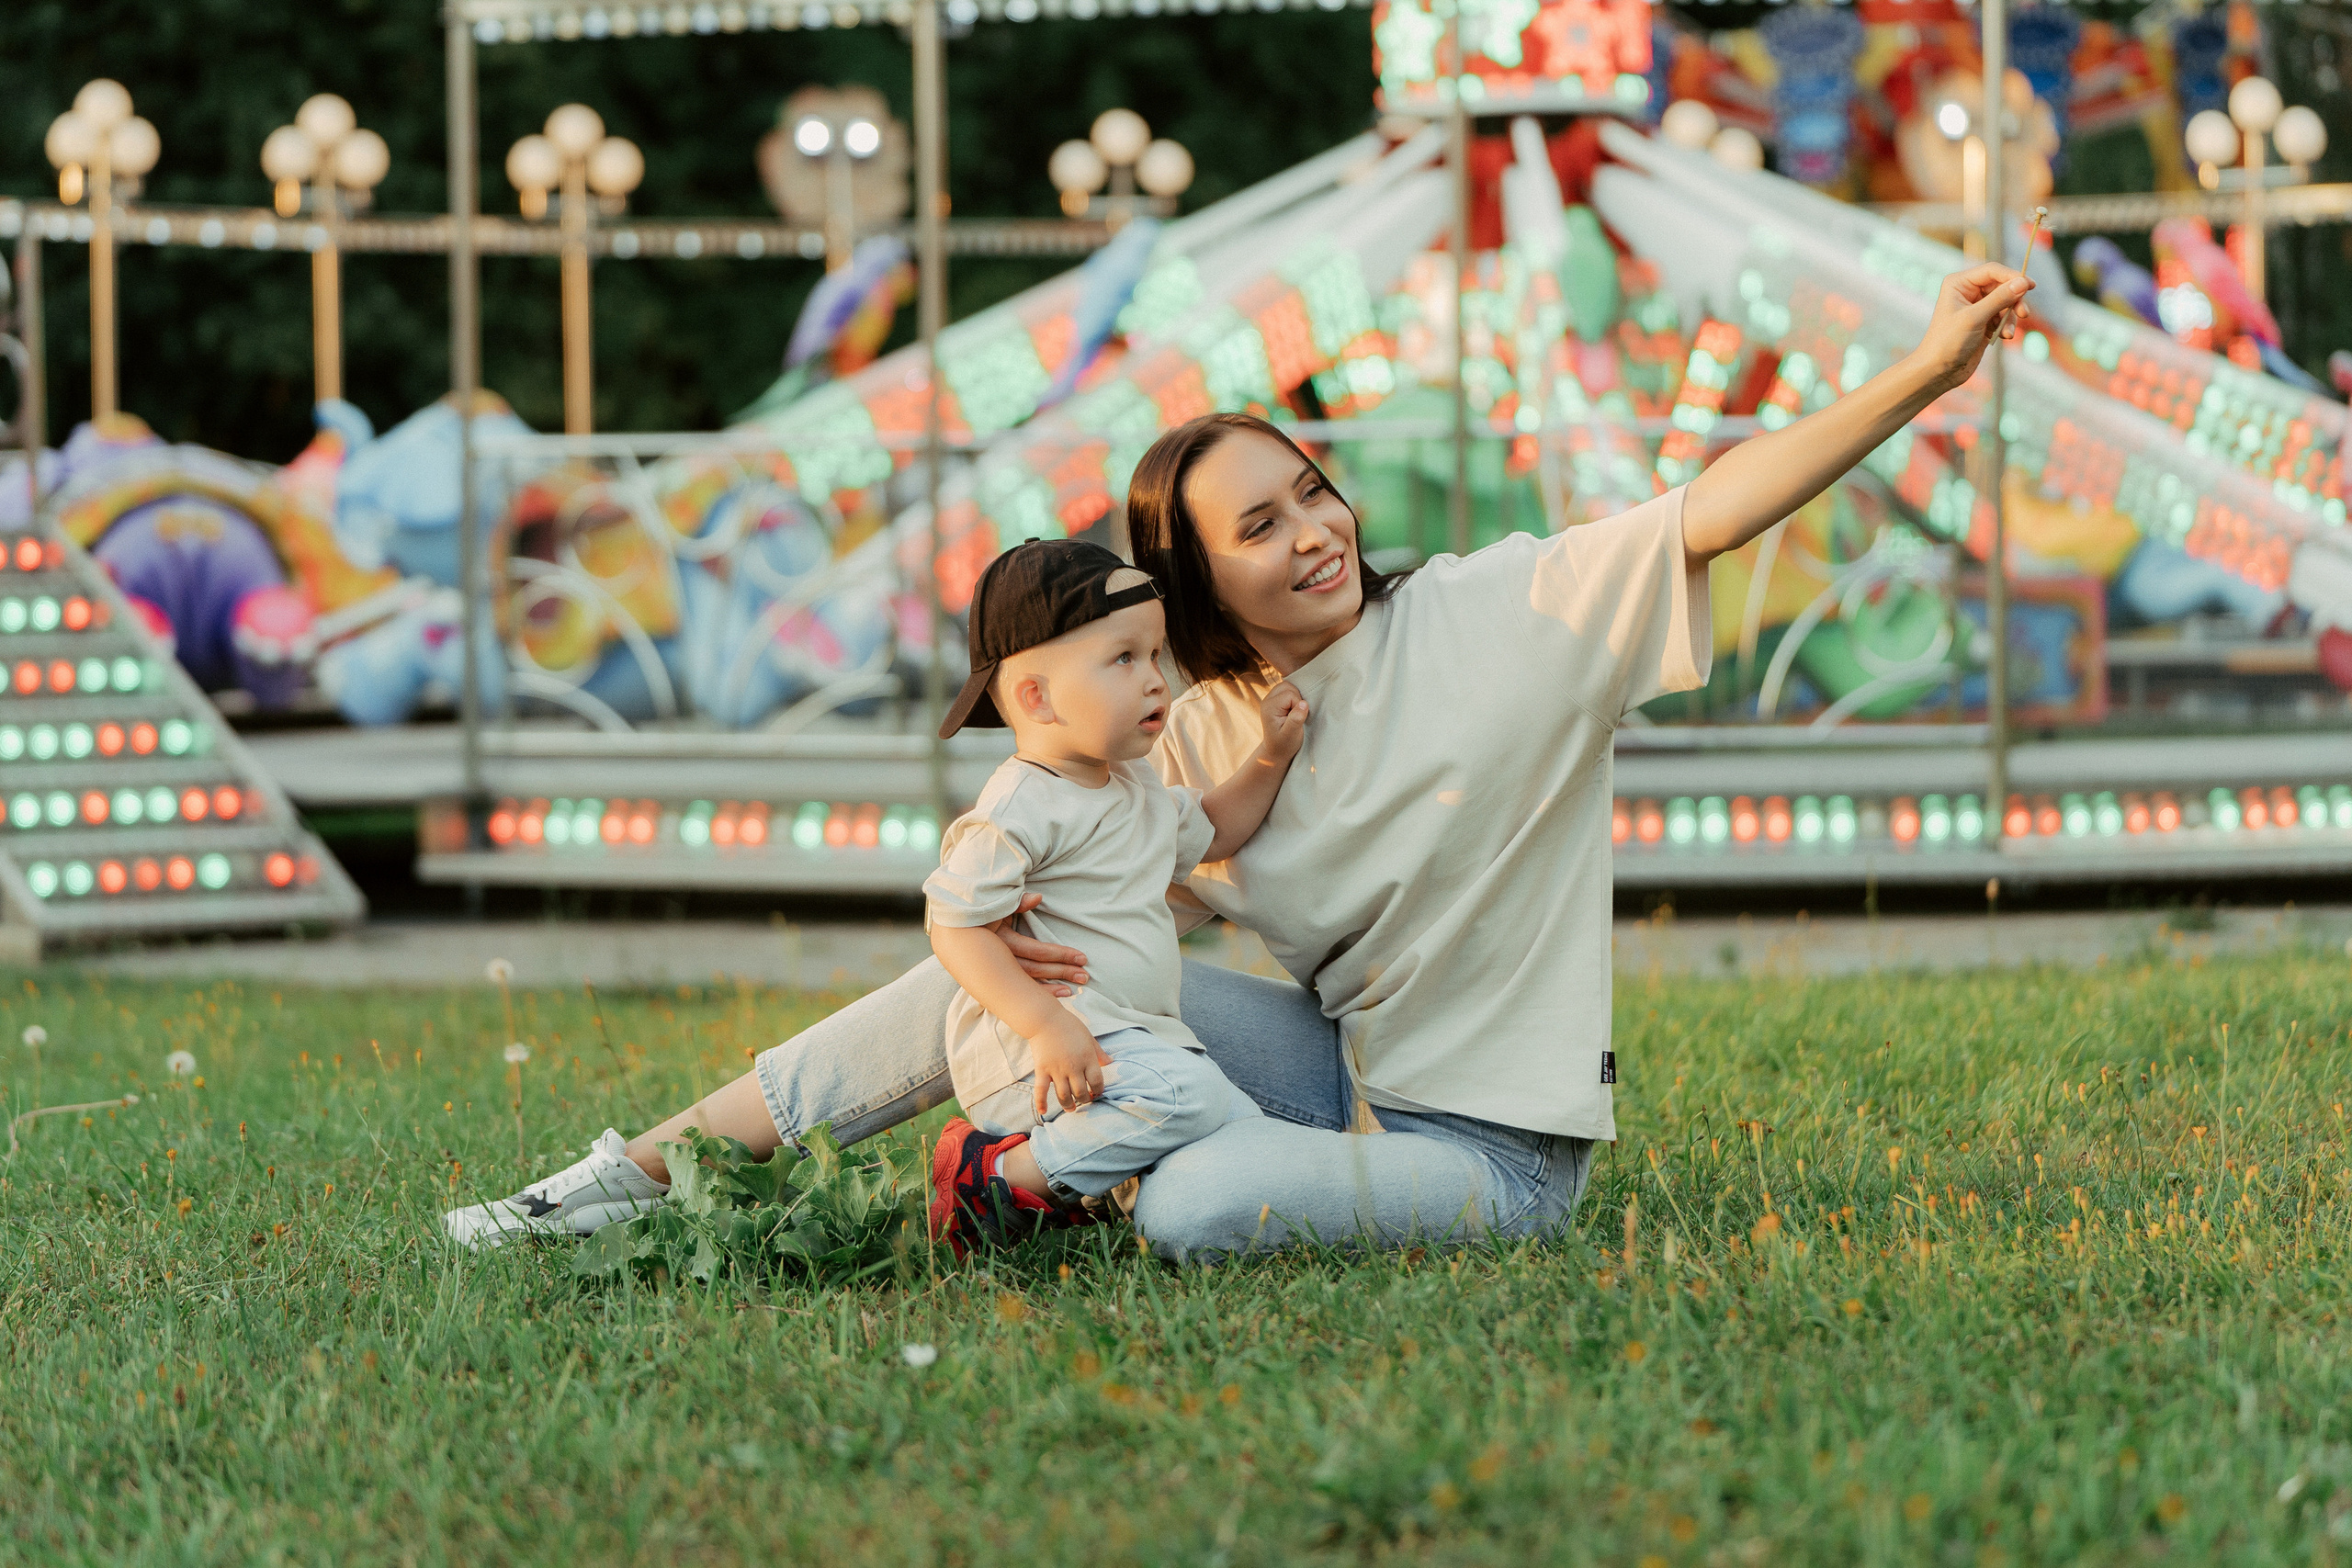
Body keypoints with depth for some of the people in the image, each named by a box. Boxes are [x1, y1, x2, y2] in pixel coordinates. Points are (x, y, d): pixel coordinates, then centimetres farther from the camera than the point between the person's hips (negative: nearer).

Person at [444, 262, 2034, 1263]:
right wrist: (1012, 925, -17)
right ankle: (649, 1171, 4)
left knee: (1196, 1211, -32)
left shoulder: (1508, 615, -11)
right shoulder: (1208, 732, 2)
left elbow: (1716, 508, -17)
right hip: (1345, 1067, 6)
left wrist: (1933, 368, -27)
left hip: (1491, 1146, -5)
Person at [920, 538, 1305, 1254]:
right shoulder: (1020, 810, -17)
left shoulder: (1136, 792, 15)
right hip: (1030, 1056, -10)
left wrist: (1270, 758, 19)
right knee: (1186, 1093, -32)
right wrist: (1047, 1024, -29)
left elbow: (1209, 832, 35)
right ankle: (1000, 1175, -21)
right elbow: (955, 926, -21)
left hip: (1134, 1035, 10)